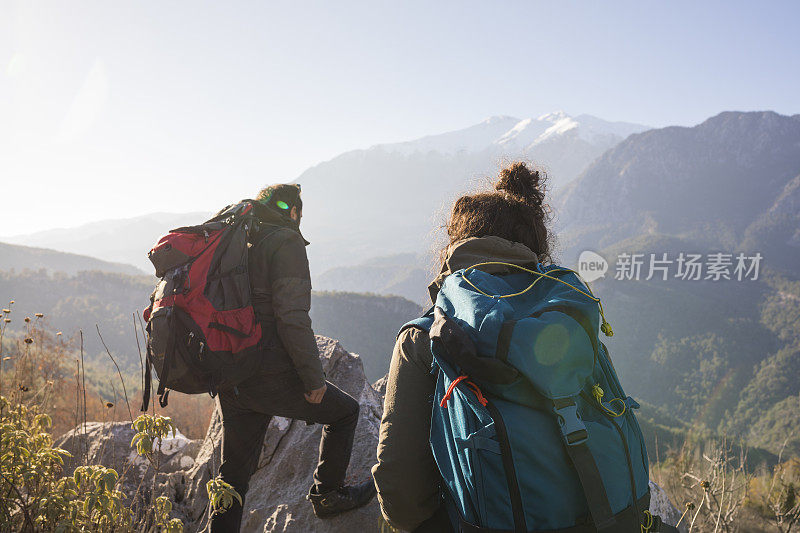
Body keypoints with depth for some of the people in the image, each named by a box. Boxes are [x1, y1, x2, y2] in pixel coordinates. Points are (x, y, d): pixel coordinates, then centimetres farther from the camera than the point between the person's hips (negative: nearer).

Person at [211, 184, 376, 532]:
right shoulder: (285, 242, -10)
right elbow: (292, 317, -20)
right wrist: (314, 377, -14)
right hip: (270, 375, -8)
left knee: (234, 473, 15)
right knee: (344, 411, 15)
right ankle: (327, 495, 26)